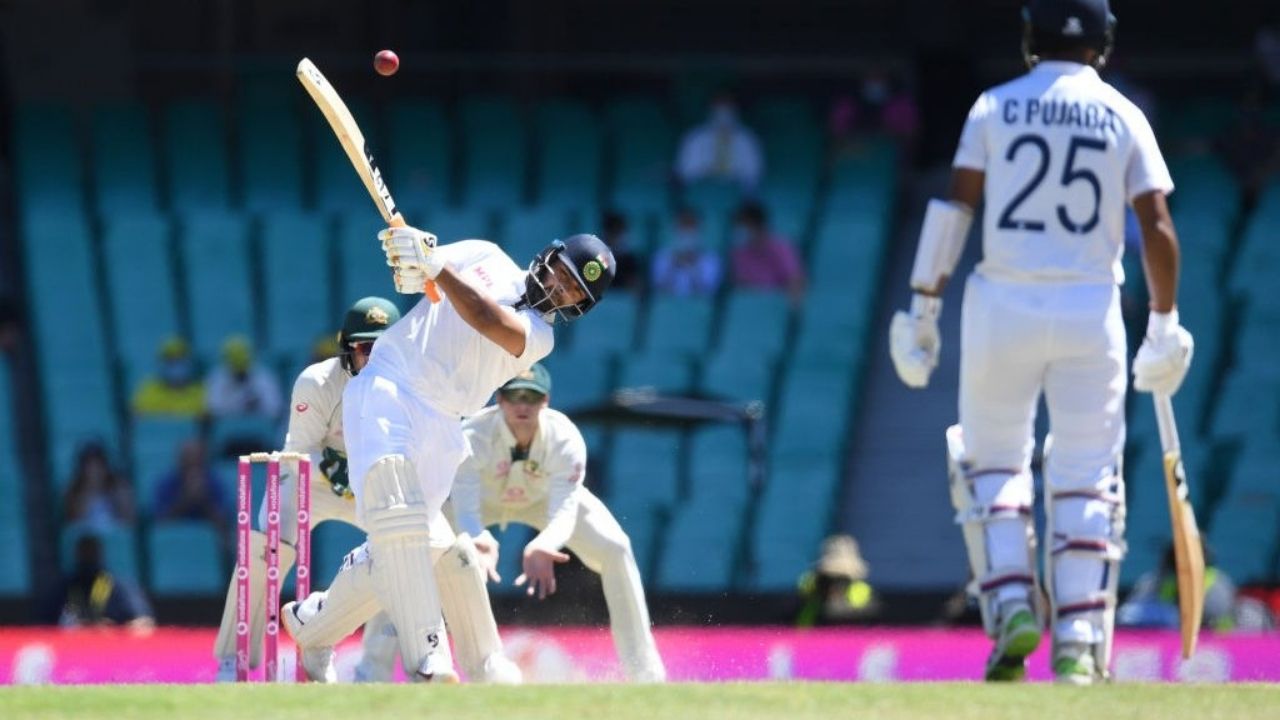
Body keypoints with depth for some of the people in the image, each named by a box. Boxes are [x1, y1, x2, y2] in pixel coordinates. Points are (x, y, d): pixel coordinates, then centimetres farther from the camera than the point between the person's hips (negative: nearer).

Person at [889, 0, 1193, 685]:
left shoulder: (994, 107, 3)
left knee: (992, 461, 15)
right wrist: (1163, 326, 6)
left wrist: (924, 308, -1)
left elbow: (954, 208, -3)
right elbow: (1157, 227, -1)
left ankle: (1011, 607, -3)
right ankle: (1079, 647, -4)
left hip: (1003, 307, 0)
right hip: (1093, 311, 0)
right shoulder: (1124, 117, 4)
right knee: (1085, 480, 5)